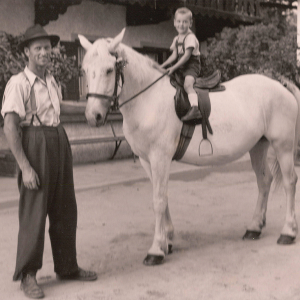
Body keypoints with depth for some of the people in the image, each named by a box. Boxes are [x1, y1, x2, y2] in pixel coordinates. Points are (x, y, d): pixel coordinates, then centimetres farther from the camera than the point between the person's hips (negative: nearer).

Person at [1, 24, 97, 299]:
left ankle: (67, 267, 28)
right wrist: (25, 167, -21)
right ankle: (27, 275, 14)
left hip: (60, 143, 7)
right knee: (34, 212, -1)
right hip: (35, 145, -7)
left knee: (65, 210, 13)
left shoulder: (52, 81, 13)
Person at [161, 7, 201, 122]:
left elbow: (186, 56, -17)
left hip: (191, 66, -9)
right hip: (180, 67, 9)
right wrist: (162, 66, 4)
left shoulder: (190, 37, -10)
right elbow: (174, 55, 15)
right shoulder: (176, 39, 15)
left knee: (187, 84, -32)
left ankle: (195, 108, -44)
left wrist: (174, 67, -20)